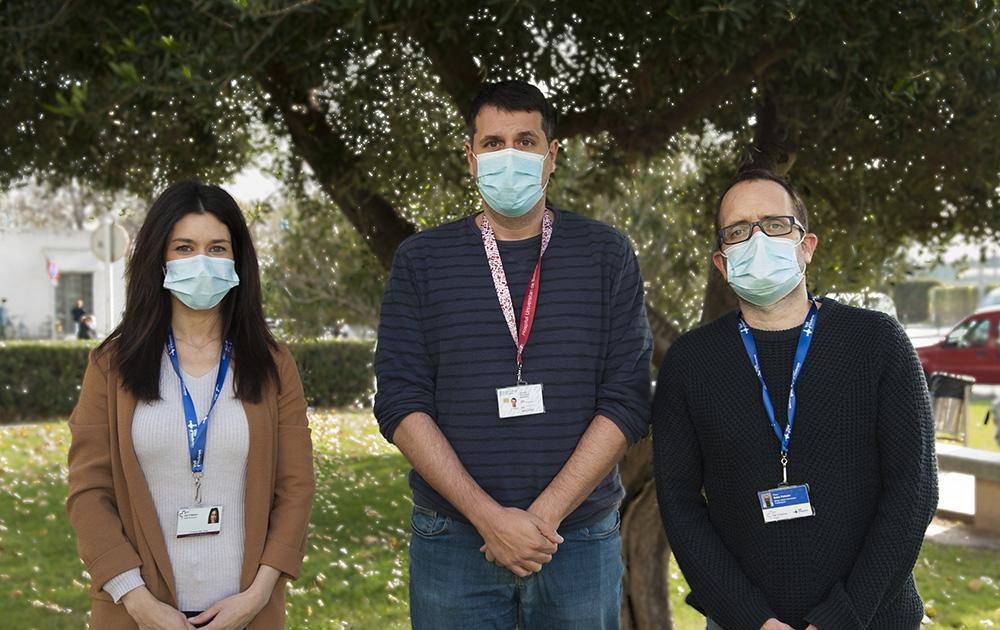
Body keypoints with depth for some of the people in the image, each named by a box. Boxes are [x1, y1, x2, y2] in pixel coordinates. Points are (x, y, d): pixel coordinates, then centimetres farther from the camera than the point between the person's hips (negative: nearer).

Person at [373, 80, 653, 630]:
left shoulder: (606, 254, 3)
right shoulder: (421, 260, 3)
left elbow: (627, 401, -3)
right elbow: (401, 405, -3)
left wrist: (545, 515, -12)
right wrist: (490, 517, -13)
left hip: (579, 538, 0)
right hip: (453, 539, 0)